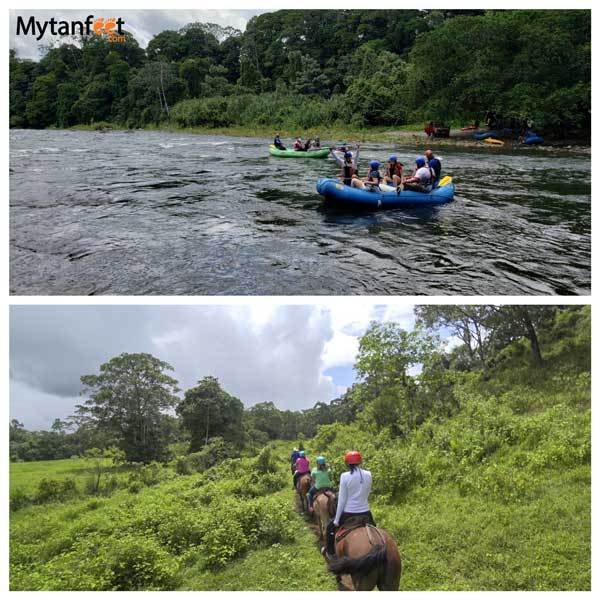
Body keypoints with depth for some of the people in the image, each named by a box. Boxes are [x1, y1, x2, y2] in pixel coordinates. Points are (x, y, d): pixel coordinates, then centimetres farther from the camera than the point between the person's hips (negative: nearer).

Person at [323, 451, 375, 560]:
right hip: (365, 512, 3)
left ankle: (330, 553, 33)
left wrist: (336, 520, -2)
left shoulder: (345, 476, -14)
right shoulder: (368, 475, -3)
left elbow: (342, 500, -10)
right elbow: (367, 494, 8)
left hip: (349, 513, -3)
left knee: (330, 527, 24)